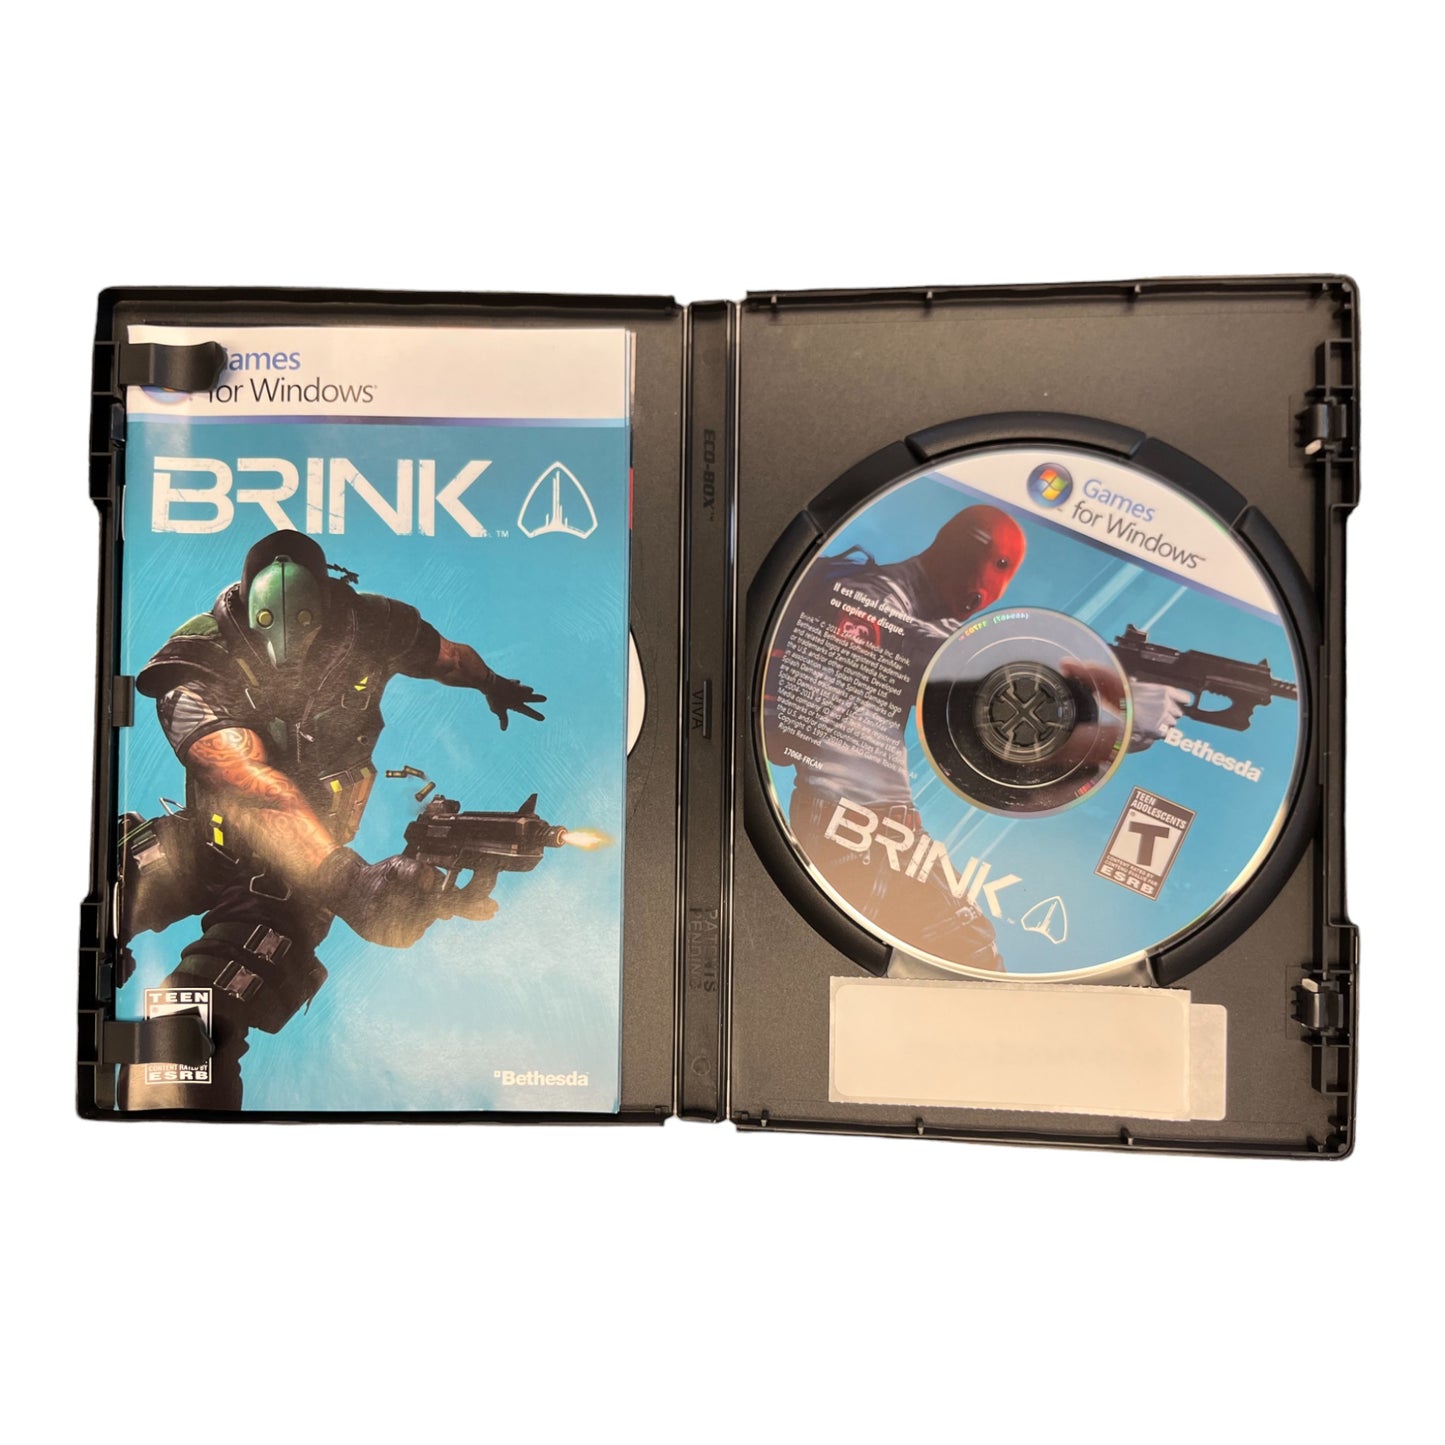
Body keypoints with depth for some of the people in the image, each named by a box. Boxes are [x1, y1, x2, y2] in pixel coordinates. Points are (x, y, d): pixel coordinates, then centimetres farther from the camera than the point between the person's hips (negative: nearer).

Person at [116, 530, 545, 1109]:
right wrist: (346, 877, -47)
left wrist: (494, 685, 37)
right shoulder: (199, 672, -16)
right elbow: (258, 781, -33)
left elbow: (445, 652, 15)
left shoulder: (369, 628, -8)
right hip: (208, 837, 1)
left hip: (301, 863, -1)